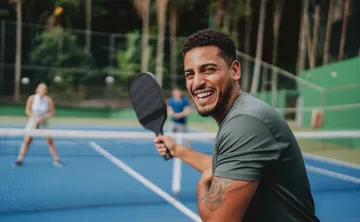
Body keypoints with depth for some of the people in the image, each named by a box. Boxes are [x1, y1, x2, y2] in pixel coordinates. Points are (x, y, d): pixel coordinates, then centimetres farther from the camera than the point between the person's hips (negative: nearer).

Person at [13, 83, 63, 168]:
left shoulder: (48, 99, -10)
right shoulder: (32, 98, -10)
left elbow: (52, 112, -6)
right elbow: (27, 110, -5)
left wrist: (42, 117, -19)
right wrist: (35, 117, -20)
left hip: (44, 122, 0)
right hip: (33, 121, 0)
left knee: (50, 140, -6)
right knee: (27, 139, -8)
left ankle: (56, 160, 4)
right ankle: (20, 159, 3)